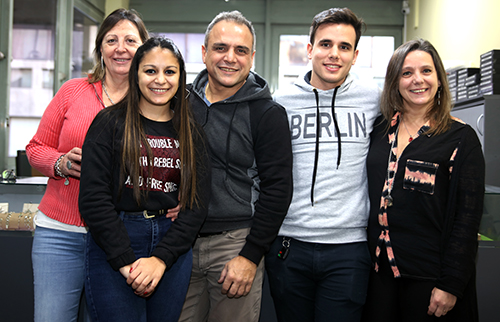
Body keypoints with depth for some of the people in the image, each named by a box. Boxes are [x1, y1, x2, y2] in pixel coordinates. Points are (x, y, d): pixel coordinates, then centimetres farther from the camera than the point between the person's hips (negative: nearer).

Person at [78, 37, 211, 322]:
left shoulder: (191, 133, 7)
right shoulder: (111, 122, -1)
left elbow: (198, 203, 2)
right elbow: (93, 197, -8)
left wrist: (160, 258, -9)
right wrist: (127, 261, -13)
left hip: (173, 247, 3)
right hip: (113, 247, -3)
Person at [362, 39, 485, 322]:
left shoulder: (461, 137, -5)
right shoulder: (380, 131, 7)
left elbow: (468, 216, -9)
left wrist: (451, 285, -13)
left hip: (429, 275, -4)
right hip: (379, 268, 4)